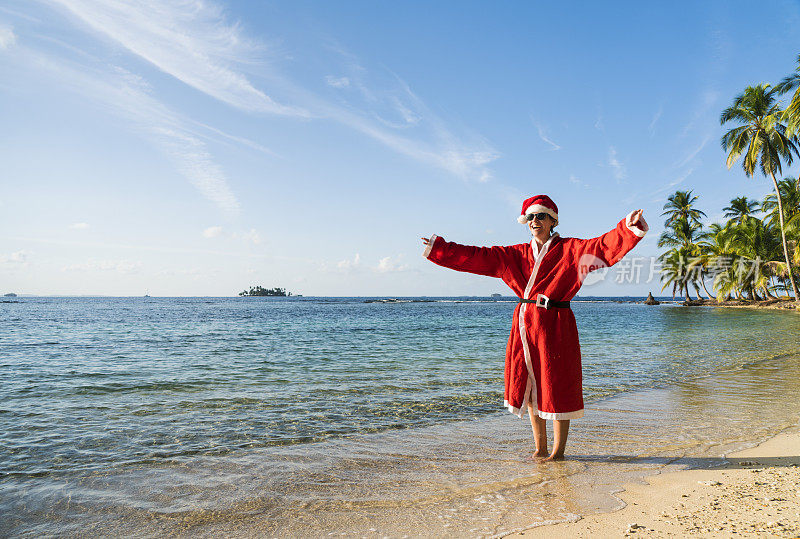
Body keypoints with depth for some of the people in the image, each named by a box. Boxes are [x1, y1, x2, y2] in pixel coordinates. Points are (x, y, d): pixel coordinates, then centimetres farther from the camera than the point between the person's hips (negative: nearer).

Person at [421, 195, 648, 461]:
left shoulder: (569, 249, -1)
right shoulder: (518, 254, 12)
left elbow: (603, 246, -16)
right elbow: (477, 257, 12)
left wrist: (631, 227, -34)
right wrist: (437, 248, 11)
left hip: (555, 326, -5)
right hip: (525, 326, 5)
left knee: (556, 389, 3)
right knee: (530, 388, 11)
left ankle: (558, 450, 20)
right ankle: (540, 448, 27)